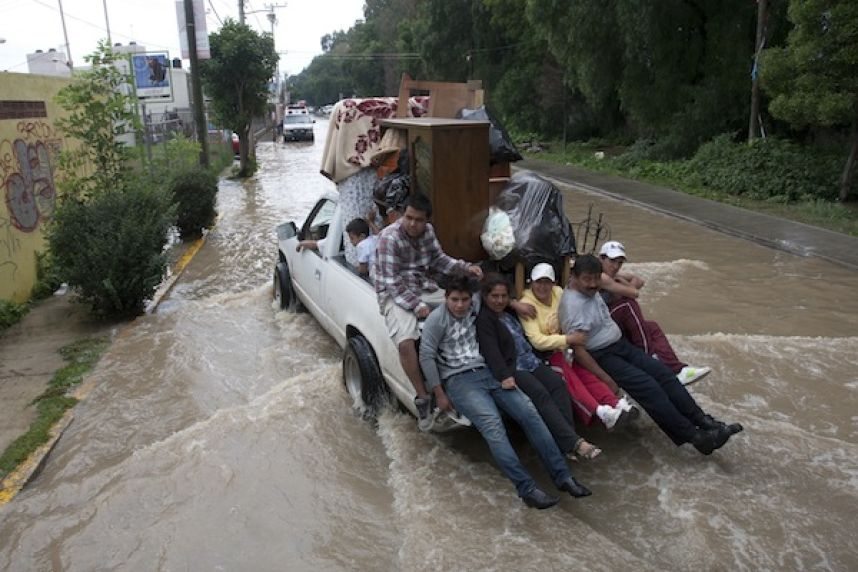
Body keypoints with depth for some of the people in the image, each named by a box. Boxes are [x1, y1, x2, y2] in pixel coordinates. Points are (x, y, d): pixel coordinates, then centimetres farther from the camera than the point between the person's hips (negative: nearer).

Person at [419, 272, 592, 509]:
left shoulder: (476, 306, 10)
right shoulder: (437, 318, -4)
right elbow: (426, 356, -5)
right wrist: (439, 394, -5)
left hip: (489, 372, 5)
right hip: (458, 380, -5)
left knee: (529, 411, -16)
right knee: (492, 423, -29)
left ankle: (562, 475, -13)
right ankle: (526, 488, -32)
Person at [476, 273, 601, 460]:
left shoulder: (510, 312, 21)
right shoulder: (483, 319, -3)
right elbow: (491, 351, -16)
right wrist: (505, 376, -30)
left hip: (531, 361, 7)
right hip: (512, 368, -7)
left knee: (558, 383, -19)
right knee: (540, 393, -28)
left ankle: (566, 441, -29)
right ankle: (574, 443, -35)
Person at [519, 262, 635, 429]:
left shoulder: (558, 292, 5)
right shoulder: (526, 304, -12)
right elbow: (537, 341, -19)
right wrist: (567, 339, -26)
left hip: (560, 348, 5)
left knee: (583, 369, -23)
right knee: (566, 372, -31)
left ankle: (615, 403, -33)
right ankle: (600, 412, -44)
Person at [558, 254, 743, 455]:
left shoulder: (589, 291, 4)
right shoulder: (573, 304, -23)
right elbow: (578, 350, -25)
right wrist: (606, 378, -25)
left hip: (621, 344, 9)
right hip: (601, 357, -9)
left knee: (664, 373, -2)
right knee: (648, 387, -20)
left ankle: (703, 421, 2)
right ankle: (694, 435, -13)